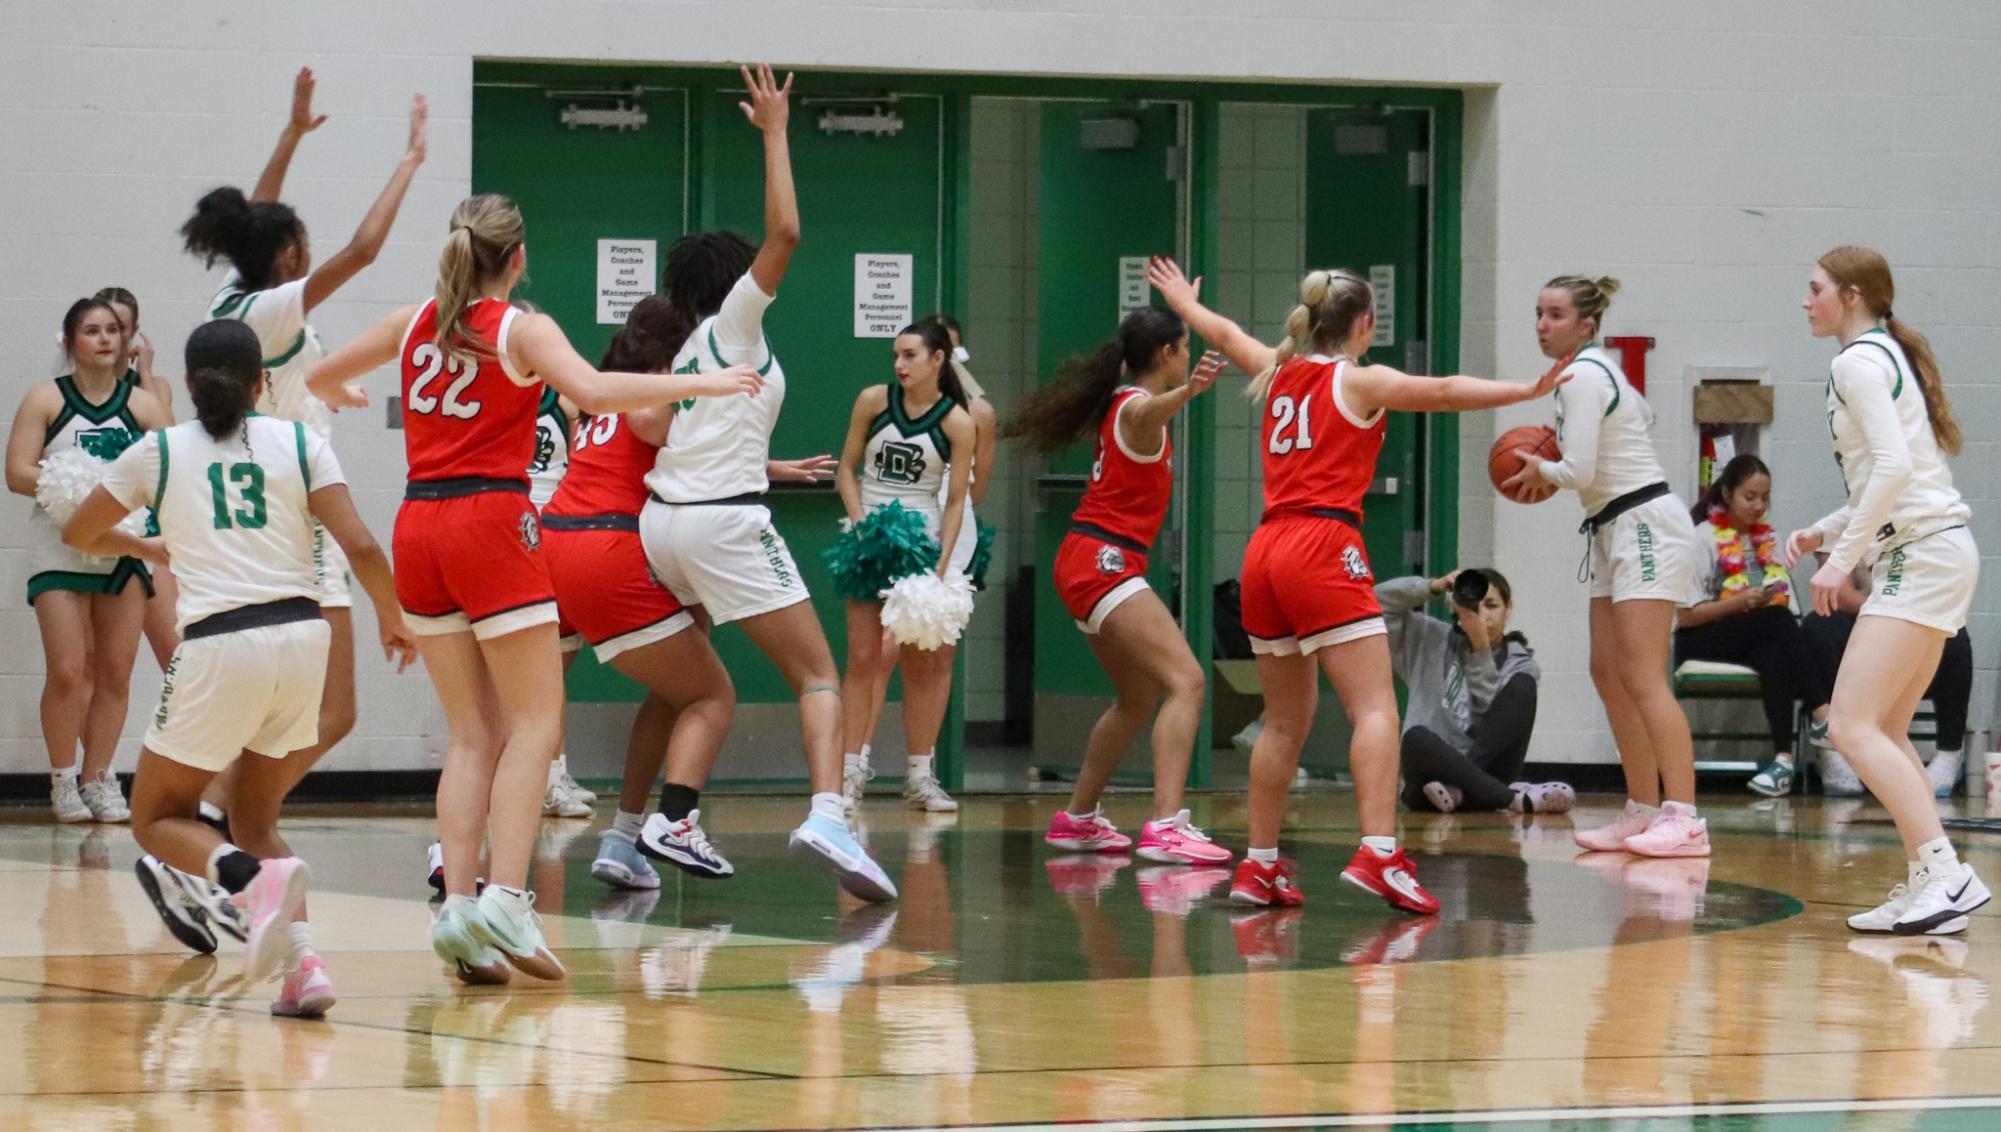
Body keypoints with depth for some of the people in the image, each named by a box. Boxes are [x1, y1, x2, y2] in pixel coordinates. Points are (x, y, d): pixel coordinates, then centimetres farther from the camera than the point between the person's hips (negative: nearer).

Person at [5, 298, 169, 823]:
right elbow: (18, 473, -7)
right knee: (68, 672, -8)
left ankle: (98, 780, 15)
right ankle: (63, 781, 7)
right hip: (60, 549, -3)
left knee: (115, 672, 4)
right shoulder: (46, 400, 0)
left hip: (124, 548, 3)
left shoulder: (142, 405, 6)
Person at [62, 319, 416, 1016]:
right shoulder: (299, 443, 8)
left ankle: (254, 877, -20)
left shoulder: (159, 451, 8)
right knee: (254, 820, 20)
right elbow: (360, 546, 0)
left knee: (158, 818, 13)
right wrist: (391, 617, 18)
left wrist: (147, 548, 43)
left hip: (218, 646, -3)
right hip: (301, 635, 3)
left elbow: (79, 534, 23)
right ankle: (301, 964, -3)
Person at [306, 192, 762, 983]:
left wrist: (336, 395, 47)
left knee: (472, 733, 10)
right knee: (536, 723, -4)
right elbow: (593, 392, -23)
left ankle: (458, 903, -3)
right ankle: (504, 900, -20)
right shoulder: (522, 330, -5)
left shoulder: (415, 323, 11)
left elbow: (320, 375, 24)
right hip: (490, 521, -6)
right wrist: (699, 383, -15)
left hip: (419, 525, 6)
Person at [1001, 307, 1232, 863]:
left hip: (1092, 562, 11)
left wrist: (1178, 311, 58)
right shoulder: (1137, 406, -15)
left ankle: (1078, 818, 33)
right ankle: (1166, 827, -34)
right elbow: (1152, 409, -42)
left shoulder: (1122, 397, 13)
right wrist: (1189, 390, -66)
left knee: (1139, 698, 23)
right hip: (1104, 561, -11)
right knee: (1185, 680, -21)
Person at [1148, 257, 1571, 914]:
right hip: (1324, 548, -7)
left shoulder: (1278, 372, 17)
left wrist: (1184, 303, 56)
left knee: (1285, 721, 16)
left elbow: (1225, 333, 37)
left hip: (1266, 552, 7)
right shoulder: (1359, 382, -1)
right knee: (1375, 708, -13)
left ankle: (1259, 865, 17)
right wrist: (1525, 392, -22)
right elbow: (1443, 392, -16)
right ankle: (1378, 853, -30)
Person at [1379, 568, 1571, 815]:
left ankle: (1458, 789, -33)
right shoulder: (1433, 642, 14)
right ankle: (1515, 799, -43)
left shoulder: (1519, 663, 9)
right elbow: (1379, 601, 6)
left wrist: (1480, 646, -16)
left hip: (1482, 773, 0)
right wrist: (1434, 587, -6)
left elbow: (1491, 708, -8)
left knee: (1523, 686, -20)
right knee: (1417, 737, -35)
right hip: (1432, 769, 0)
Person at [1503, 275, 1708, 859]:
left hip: (1646, 526, -11)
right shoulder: (1596, 368, 15)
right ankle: (1643, 812, 12)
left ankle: (1684, 818, -22)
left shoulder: (1582, 376, -14)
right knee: (1609, 674, 10)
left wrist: (1541, 470, 2)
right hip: (1616, 532, 11)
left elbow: (1578, 470, -20)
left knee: (1642, 678, -16)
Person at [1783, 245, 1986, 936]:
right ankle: (1927, 885, 9)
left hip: (1921, 554, -10)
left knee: (1852, 726, -16)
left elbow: (1893, 465, -21)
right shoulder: (1885, 354, 21)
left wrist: (1842, 557, -18)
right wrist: (1825, 533, 15)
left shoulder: (1858, 360, -9)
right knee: (1883, 732, 12)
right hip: (1930, 550, 10)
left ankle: (1945, 871, -24)